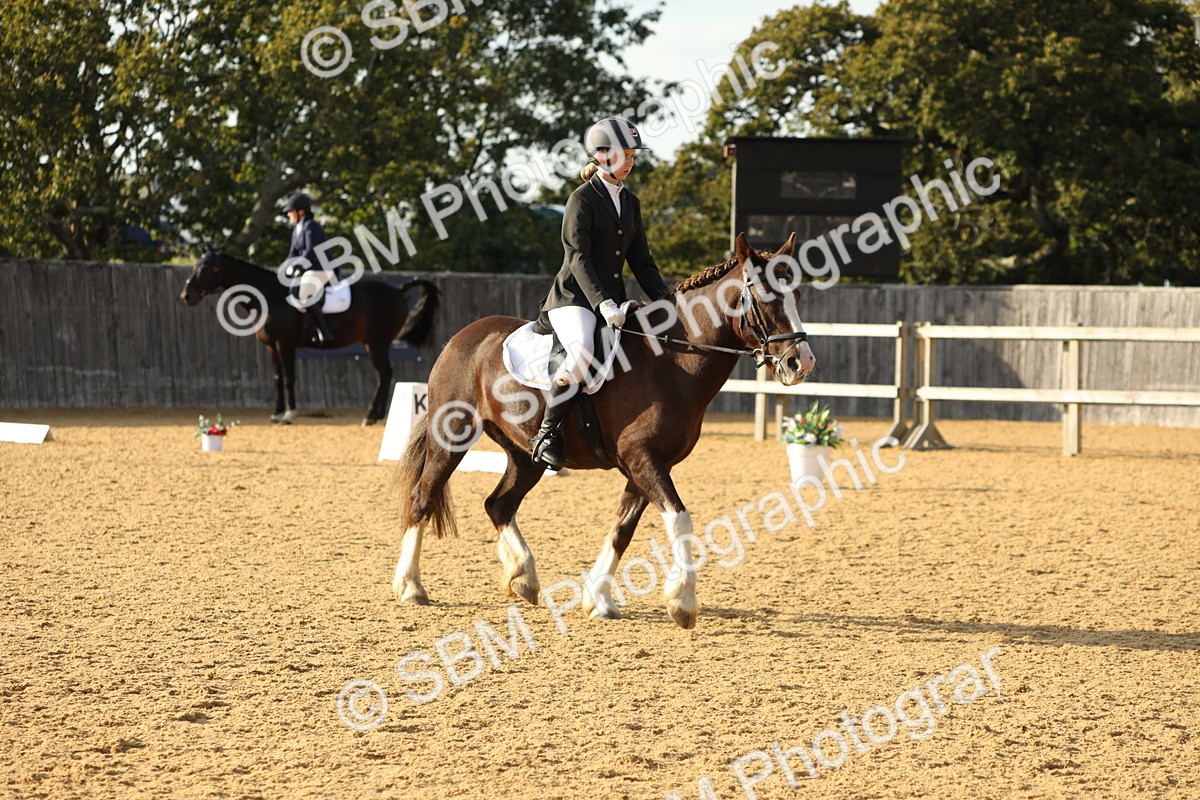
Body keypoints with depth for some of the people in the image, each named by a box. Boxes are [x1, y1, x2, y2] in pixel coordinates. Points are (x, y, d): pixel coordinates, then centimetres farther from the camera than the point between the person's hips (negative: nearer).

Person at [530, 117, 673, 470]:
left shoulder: (630, 202, 16)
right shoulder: (583, 199, -6)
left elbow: (641, 259, 18)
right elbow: (578, 258, -15)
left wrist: (665, 299, 4)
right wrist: (603, 303, -27)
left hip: (612, 300, 8)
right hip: (575, 296, -8)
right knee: (582, 351, -35)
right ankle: (547, 433, -20)